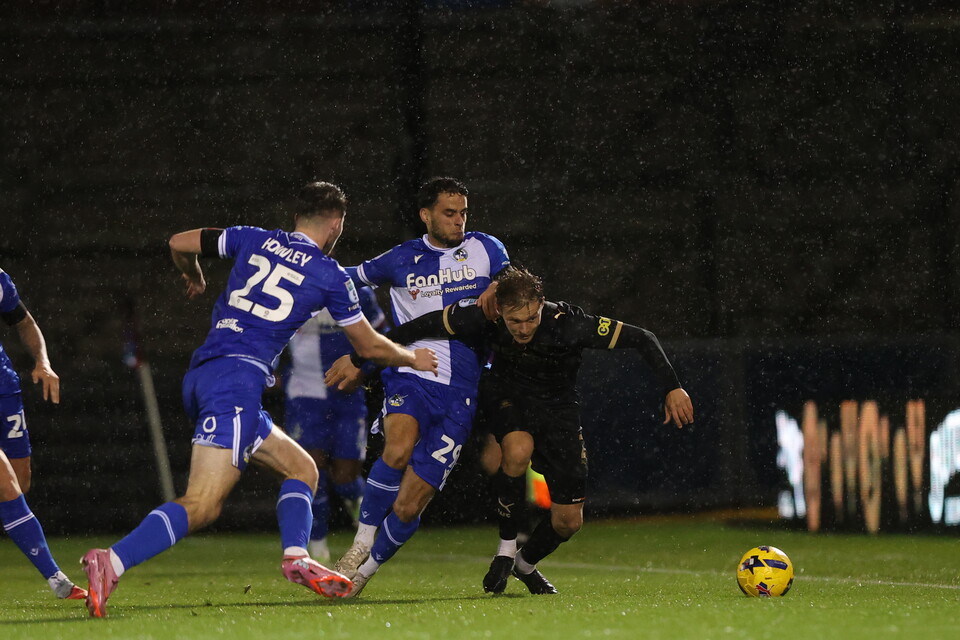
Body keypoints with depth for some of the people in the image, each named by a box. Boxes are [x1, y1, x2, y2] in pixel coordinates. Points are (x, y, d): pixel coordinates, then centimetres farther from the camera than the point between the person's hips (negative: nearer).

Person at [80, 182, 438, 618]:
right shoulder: (330, 275, 6)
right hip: (238, 380, -8)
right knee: (202, 506, -18)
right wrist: (414, 359, 37)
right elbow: (370, 347, 18)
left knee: (301, 468, 18)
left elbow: (178, 244, 26)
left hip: (199, 378, 8)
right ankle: (112, 563, -36)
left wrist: (194, 278, 47)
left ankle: (296, 557, -2)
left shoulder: (254, 240, 17)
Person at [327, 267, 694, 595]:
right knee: (519, 450, -37)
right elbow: (421, 327, -14)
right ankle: (506, 548, -15)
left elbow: (642, 339, -23)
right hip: (506, 395, 0)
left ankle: (527, 563, 31)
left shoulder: (568, 325, -31)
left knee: (569, 521, -3)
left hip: (557, 405, 0)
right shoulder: (482, 318, -26)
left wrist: (672, 388, -26)